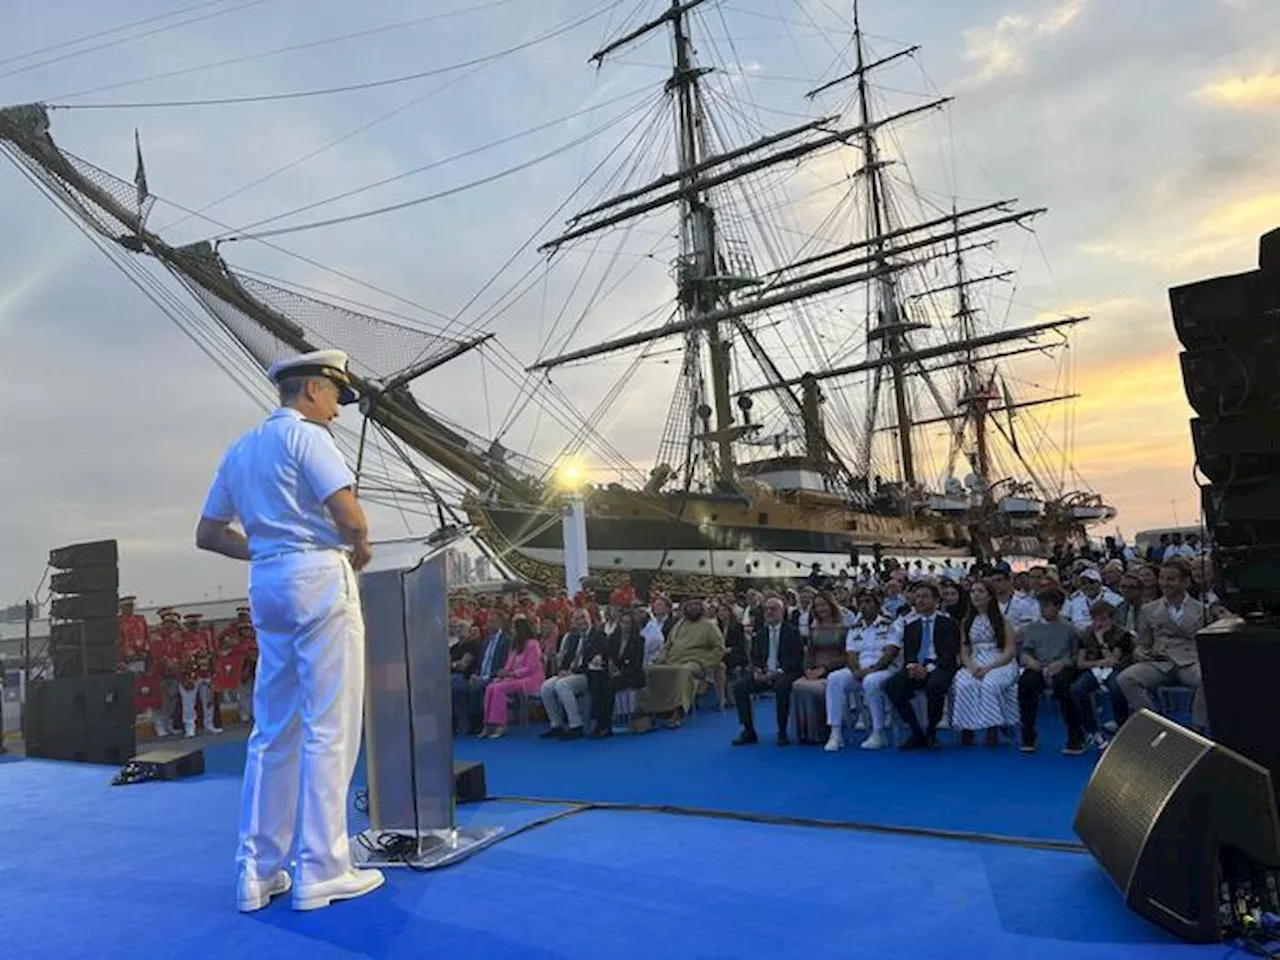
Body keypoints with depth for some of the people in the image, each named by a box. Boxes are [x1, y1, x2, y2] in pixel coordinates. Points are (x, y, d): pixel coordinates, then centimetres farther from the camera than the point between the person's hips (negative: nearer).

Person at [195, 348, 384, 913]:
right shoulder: (304, 435, -6)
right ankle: (319, 872, 2)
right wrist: (361, 548, 1)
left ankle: (258, 872, 17)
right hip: (318, 577, -8)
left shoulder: (239, 449, 18)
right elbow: (350, 515, -18)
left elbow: (208, 534, 19)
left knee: (272, 731, 12)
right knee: (328, 729, -3)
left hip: (264, 584, 8)